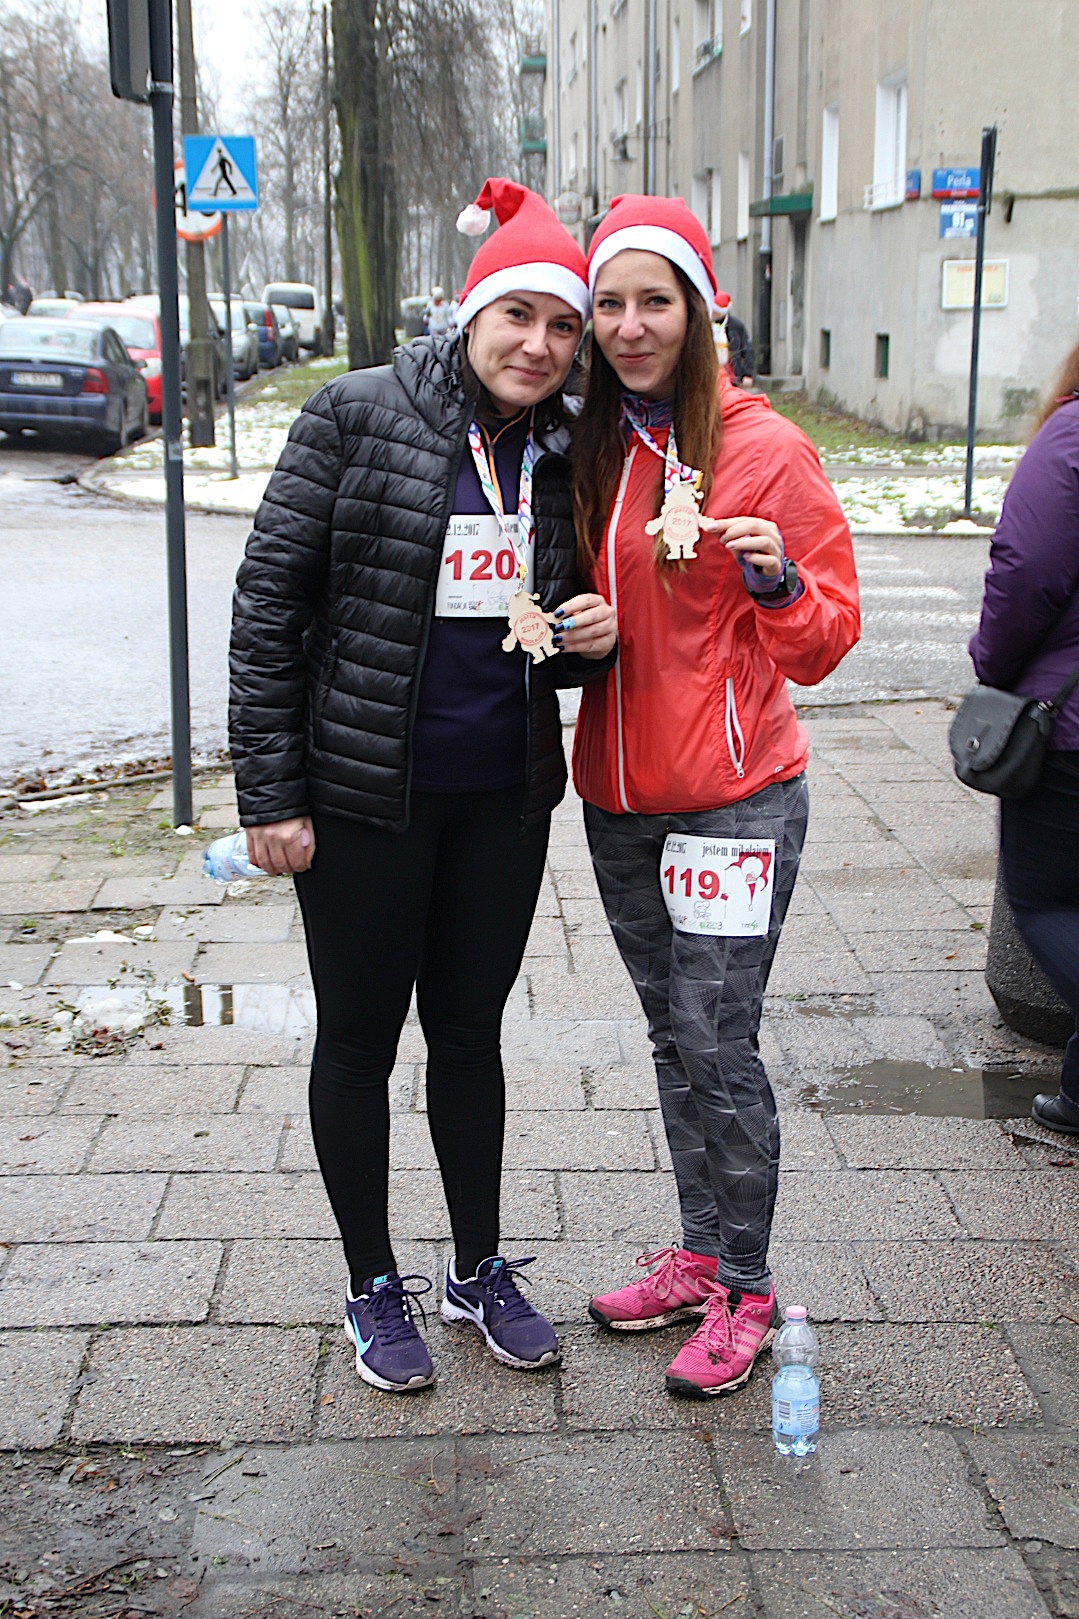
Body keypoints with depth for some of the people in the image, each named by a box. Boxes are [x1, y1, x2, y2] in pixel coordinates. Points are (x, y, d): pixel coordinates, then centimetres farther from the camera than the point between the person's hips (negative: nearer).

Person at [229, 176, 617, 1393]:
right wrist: (269, 792, -13)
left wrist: (593, 636, -9)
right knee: (360, 1037, 10)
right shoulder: (358, 417, -10)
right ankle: (373, 1285, 28)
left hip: (504, 796, 4)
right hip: (362, 796, -4)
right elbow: (269, 601, -10)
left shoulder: (563, 457, 5)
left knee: (471, 1030, 16)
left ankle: (479, 1271, 33)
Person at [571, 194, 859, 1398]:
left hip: (734, 797, -6)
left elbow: (825, 641, -6)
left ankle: (745, 1292, 14)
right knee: (673, 1039, 15)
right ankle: (698, 1257, 30)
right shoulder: (592, 448, 7)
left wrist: (776, 577, -25)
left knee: (717, 1048, -3)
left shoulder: (764, 448, -9)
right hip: (618, 797, 6)